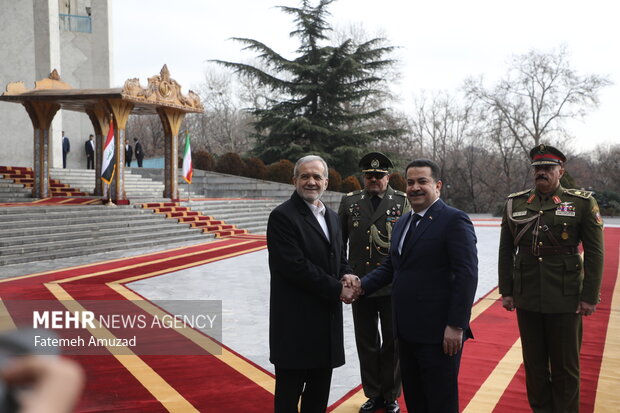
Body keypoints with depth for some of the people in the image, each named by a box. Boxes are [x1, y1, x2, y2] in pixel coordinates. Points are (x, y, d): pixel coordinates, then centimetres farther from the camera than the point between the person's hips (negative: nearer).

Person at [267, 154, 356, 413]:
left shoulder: (332, 217, 14)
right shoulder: (282, 216, -12)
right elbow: (295, 266, -20)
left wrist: (348, 276, -4)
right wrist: (337, 289, -15)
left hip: (327, 319, 8)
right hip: (295, 321, -7)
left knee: (319, 391, 17)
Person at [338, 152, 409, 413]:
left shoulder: (402, 201, 0)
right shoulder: (350, 202, 6)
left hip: (392, 284, -2)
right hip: (360, 283, 2)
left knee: (392, 342, 9)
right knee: (366, 342, 12)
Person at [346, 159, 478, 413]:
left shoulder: (454, 220, -11)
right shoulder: (402, 223, 15)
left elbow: (467, 275, -16)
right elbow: (391, 266, 18)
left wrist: (456, 325, -19)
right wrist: (362, 284, 0)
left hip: (438, 334, -7)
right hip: (406, 331, 8)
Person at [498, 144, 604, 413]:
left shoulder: (582, 203, -3)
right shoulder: (515, 204, 5)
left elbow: (594, 253, -3)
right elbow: (506, 251, 8)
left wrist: (590, 297, -7)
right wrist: (506, 291, 5)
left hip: (566, 300, -2)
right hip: (526, 298, 3)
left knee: (565, 366, 8)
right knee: (534, 363, 12)